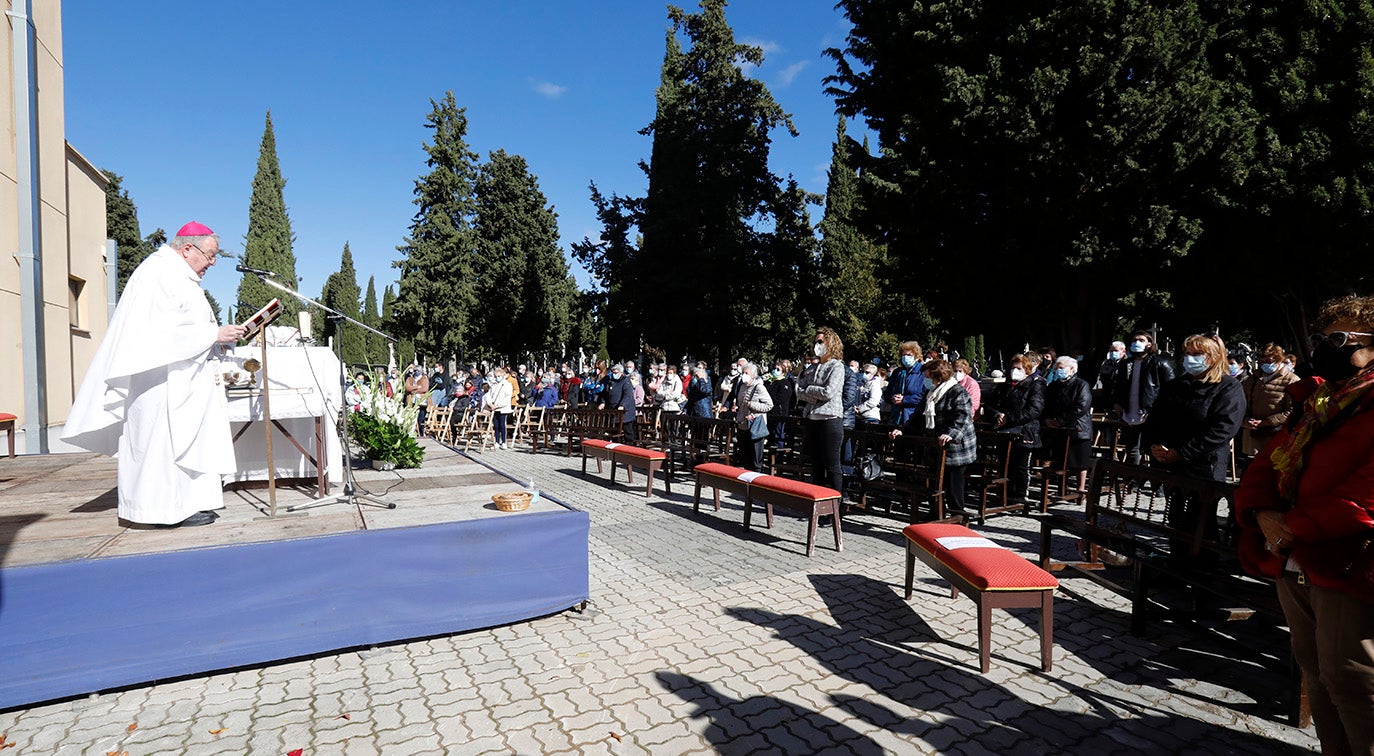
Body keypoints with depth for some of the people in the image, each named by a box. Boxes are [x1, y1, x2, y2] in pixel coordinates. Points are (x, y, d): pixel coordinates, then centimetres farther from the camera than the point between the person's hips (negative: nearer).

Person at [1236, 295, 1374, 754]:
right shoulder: (1311, 404, 14)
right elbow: (1263, 467, 13)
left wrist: (1294, 526, -19)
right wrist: (1263, 515, -6)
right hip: (1294, 566, 8)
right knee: (1317, 676, 18)